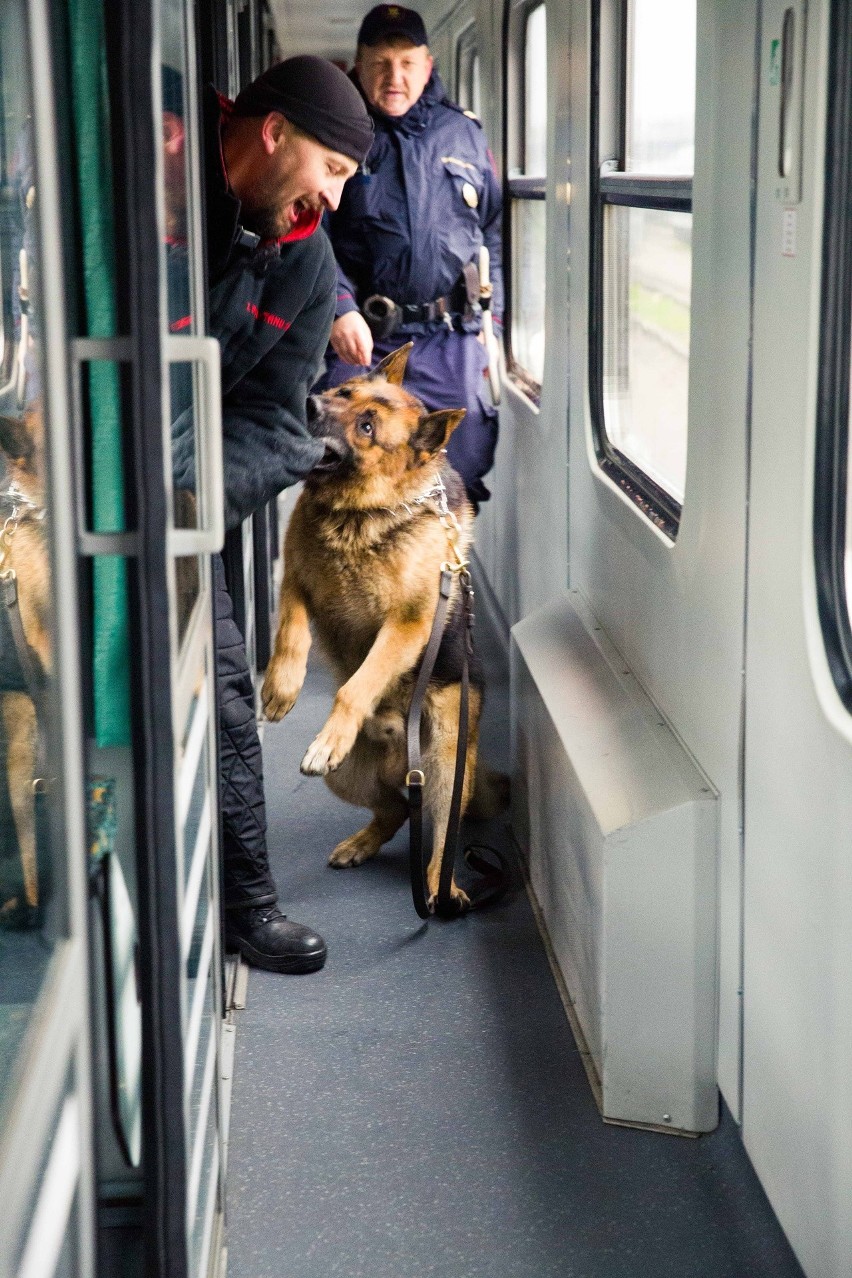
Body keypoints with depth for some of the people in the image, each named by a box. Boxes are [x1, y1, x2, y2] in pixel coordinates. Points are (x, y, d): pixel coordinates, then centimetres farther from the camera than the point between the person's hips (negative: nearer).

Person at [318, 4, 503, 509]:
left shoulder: (465, 133, 13)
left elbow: (495, 230, 16)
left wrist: (494, 324, 8)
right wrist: (339, 308, -21)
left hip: (452, 340, 2)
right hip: (360, 339, -2)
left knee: (461, 482, 4)